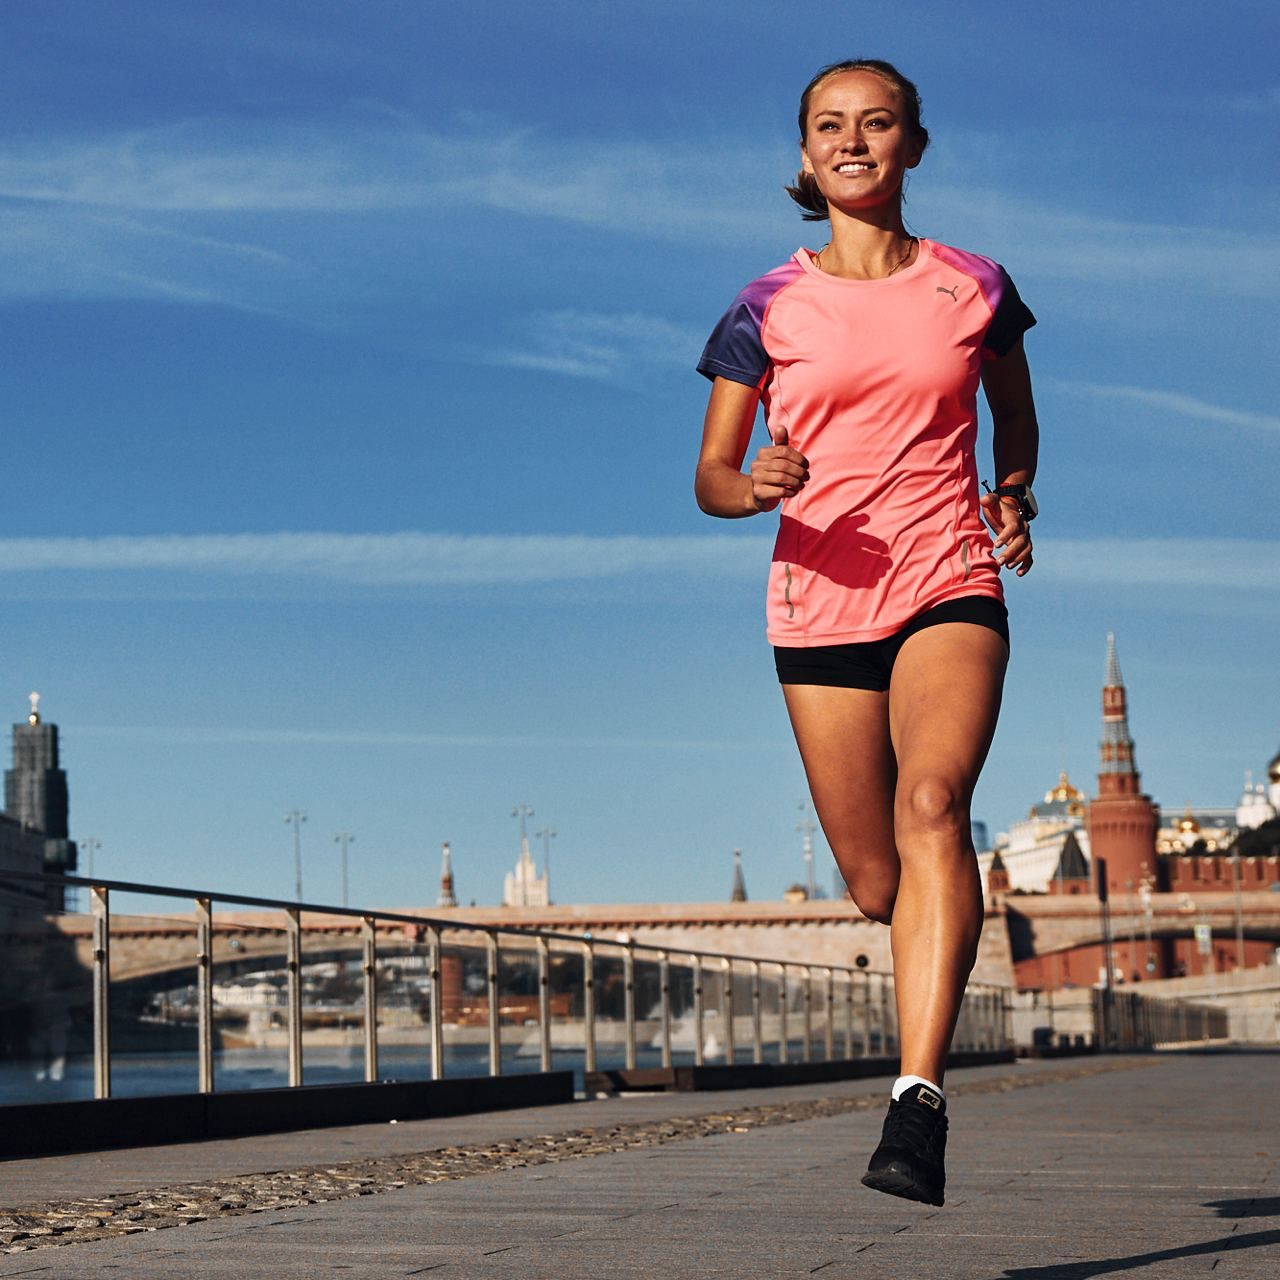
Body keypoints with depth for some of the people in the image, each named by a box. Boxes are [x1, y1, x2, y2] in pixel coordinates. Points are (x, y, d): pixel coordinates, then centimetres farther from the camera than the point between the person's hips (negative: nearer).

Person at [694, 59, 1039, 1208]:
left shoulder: (973, 287, 7)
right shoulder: (767, 311, 5)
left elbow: (1015, 417, 24)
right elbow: (711, 478, 7)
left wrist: (1014, 495, 4)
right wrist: (755, 487, -16)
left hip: (950, 586, -1)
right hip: (820, 599, 1)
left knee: (931, 805, -27)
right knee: (877, 884, 4)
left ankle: (918, 1105, -35)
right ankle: (939, 969, 42)